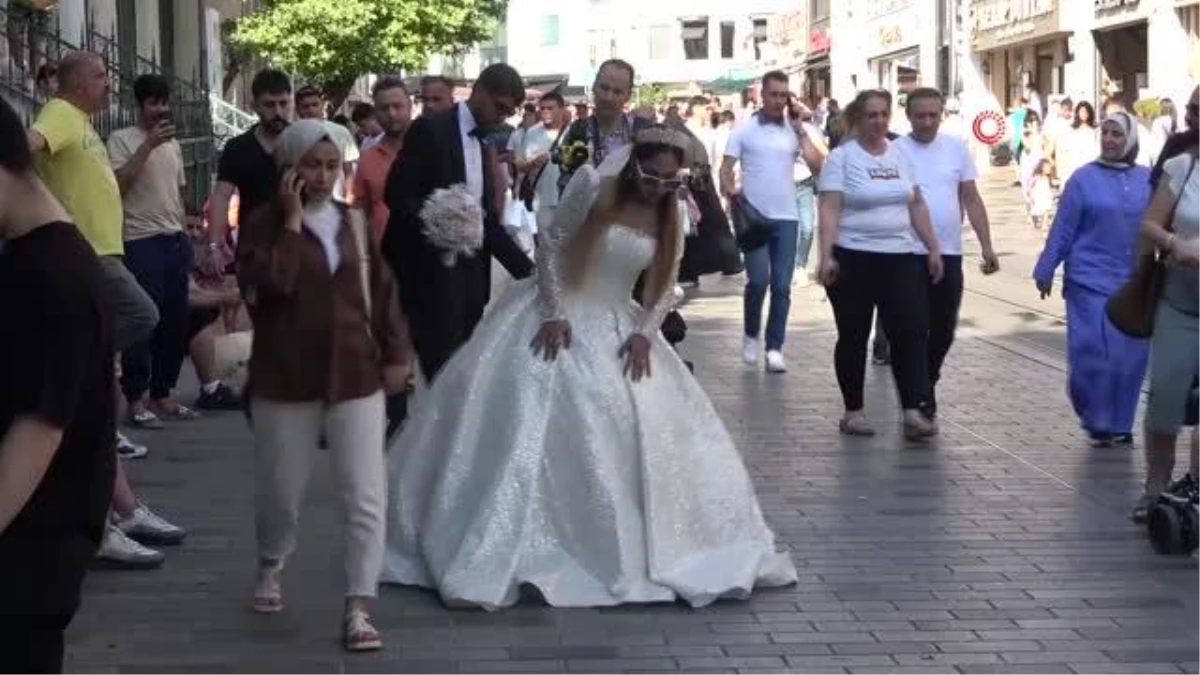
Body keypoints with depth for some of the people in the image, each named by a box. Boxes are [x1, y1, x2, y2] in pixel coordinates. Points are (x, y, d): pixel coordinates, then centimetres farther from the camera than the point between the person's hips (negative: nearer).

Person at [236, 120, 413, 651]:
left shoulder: (355, 222, 7)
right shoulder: (265, 224, -4)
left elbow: (382, 289, 11)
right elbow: (270, 282, -22)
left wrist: (395, 352, 7)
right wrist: (292, 219, -18)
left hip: (356, 374, 2)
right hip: (287, 376, -2)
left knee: (364, 496, -5)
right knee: (280, 489, 13)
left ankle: (357, 608, -1)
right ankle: (271, 567, 42)